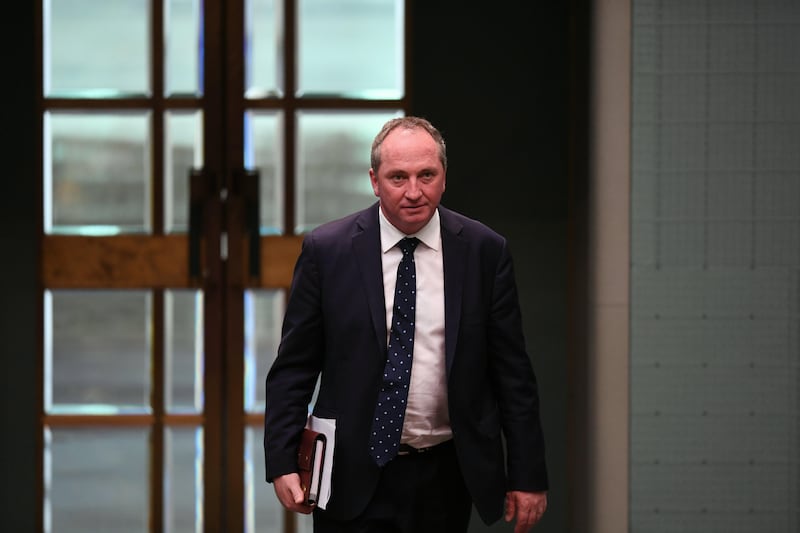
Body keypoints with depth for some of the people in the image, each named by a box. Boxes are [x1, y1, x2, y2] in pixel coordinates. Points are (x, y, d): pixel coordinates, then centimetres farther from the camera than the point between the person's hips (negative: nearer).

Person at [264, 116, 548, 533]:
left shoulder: (484, 251, 0)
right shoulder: (327, 250, -3)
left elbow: (512, 372, 2)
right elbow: (293, 369, 0)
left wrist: (528, 475, 1)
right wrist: (282, 463, -7)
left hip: (447, 475, 1)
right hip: (354, 480, -1)